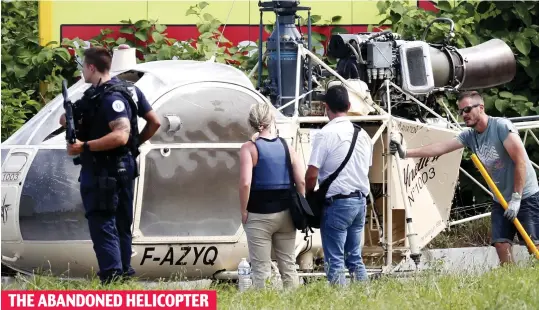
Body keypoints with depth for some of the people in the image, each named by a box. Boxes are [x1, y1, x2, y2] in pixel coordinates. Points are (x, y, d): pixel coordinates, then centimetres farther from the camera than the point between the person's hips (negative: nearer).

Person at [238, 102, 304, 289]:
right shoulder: (286, 146, 2)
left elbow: (245, 183, -17)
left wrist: (244, 211, -6)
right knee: (288, 265, 12)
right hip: (285, 213, 3)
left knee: (261, 269, 1)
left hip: (259, 215, -3)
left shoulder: (249, 149, -8)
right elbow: (301, 181, -1)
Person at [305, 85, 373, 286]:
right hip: (360, 201, 7)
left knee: (334, 262, -3)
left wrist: (309, 197, 3)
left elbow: (312, 174, -14)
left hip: (337, 203, -7)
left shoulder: (326, 134, -12)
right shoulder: (362, 134, 9)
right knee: (355, 258, 13)